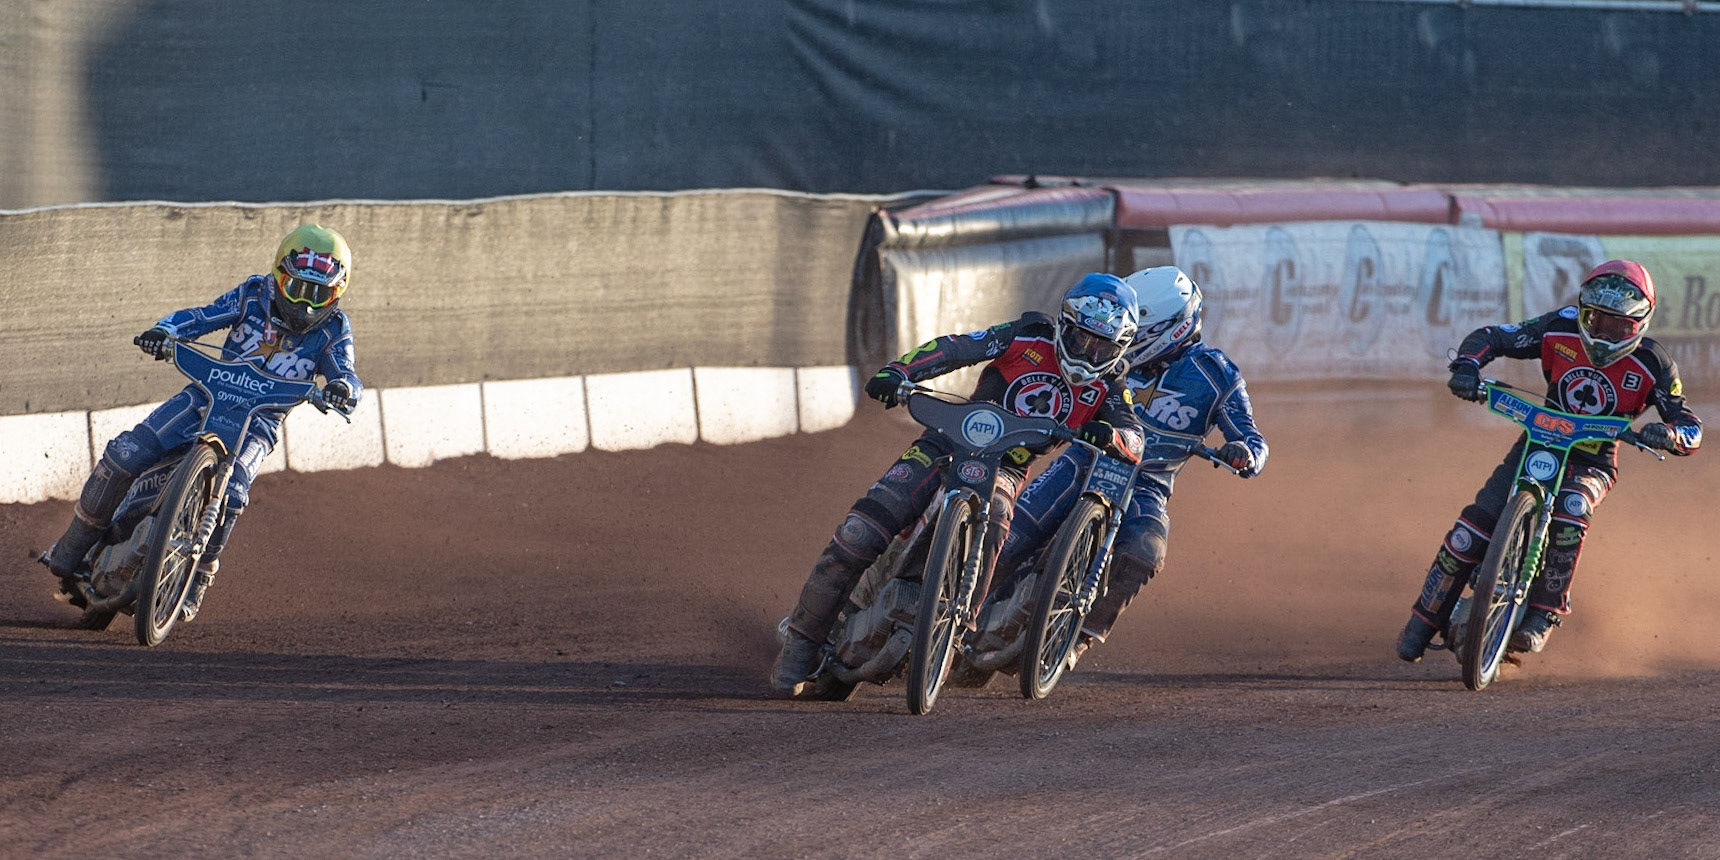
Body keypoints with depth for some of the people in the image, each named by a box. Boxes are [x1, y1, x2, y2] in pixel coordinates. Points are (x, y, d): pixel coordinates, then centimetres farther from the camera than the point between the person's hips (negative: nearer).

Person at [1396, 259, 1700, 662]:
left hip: (1592, 463, -2)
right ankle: (1425, 619, 1)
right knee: (1473, 528, -15)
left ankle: (1543, 615, -26)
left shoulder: (1653, 365, -13)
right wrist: (1467, 367, -26)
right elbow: (1490, 337, -4)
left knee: (1570, 512, -37)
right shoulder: (1561, 330, -8)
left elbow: (1691, 427, -14)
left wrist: (1667, 433, -38)